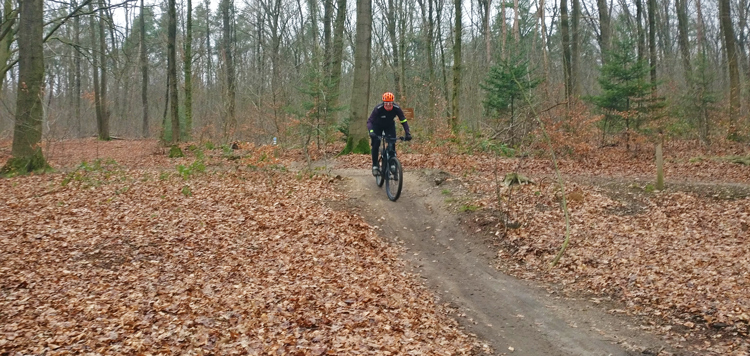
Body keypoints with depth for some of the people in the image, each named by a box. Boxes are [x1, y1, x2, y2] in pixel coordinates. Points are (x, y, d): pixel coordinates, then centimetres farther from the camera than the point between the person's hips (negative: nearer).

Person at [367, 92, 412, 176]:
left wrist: (408, 133, -35)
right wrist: (371, 132, -52)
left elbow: (404, 121, -23)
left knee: (392, 144, -16)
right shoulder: (378, 109, -34)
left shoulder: (396, 108, -28)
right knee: (375, 145, -14)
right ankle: (375, 166, -4)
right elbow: (370, 121, -34)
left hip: (389, 125, 2)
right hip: (377, 126, -2)